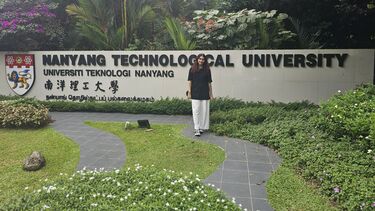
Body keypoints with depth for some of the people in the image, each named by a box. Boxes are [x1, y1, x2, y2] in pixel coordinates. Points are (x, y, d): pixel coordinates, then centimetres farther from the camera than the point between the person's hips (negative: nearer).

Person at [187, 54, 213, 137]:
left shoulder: (207, 70, 5)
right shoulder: (192, 69, 3)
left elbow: (209, 83, 7)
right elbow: (190, 81, 5)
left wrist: (211, 94, 6)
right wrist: (189, 92, 0)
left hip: (205, 94, 1)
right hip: (195, 94, -1)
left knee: (204, 111, 5)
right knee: (196, 111, -4)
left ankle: (202, 127, 18)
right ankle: (196, 129, -3)